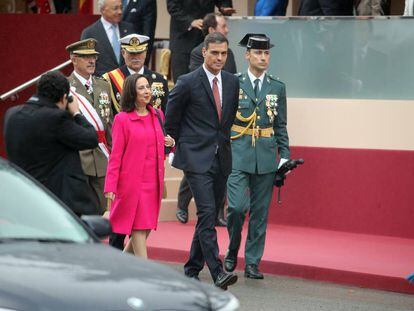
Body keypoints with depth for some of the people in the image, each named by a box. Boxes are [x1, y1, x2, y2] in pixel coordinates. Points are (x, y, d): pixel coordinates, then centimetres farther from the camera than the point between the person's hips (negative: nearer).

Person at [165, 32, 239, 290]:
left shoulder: (232, 82, 8)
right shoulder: (188, 83, -8)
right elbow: (171, 119, 2)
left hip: (221, 158, 6)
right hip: (197, 159, -6)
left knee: (209, 215, 10)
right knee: (207, 212, -15)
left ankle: (192, 269, 22)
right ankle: (217, 272, -20)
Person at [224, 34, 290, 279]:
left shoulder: (277, 88, 11)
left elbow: (281, 126, 14)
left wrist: (285, 156, 6)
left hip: (266, 158, 3)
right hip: (237, 156, -3)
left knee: (260, 212, 4)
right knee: (237, 207, -13)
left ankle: (252, 263, 12)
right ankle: (232, 251, 11)